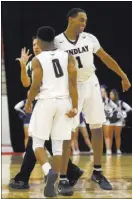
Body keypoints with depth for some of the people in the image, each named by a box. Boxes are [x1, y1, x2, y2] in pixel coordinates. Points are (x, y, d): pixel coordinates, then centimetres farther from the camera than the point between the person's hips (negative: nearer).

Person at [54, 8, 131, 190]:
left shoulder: (89, 38, -2)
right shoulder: (57, 43, -12)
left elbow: (106, 58, 9)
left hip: (91, 84, 4)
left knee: (97, 128, 5)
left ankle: (97, 172, 15)